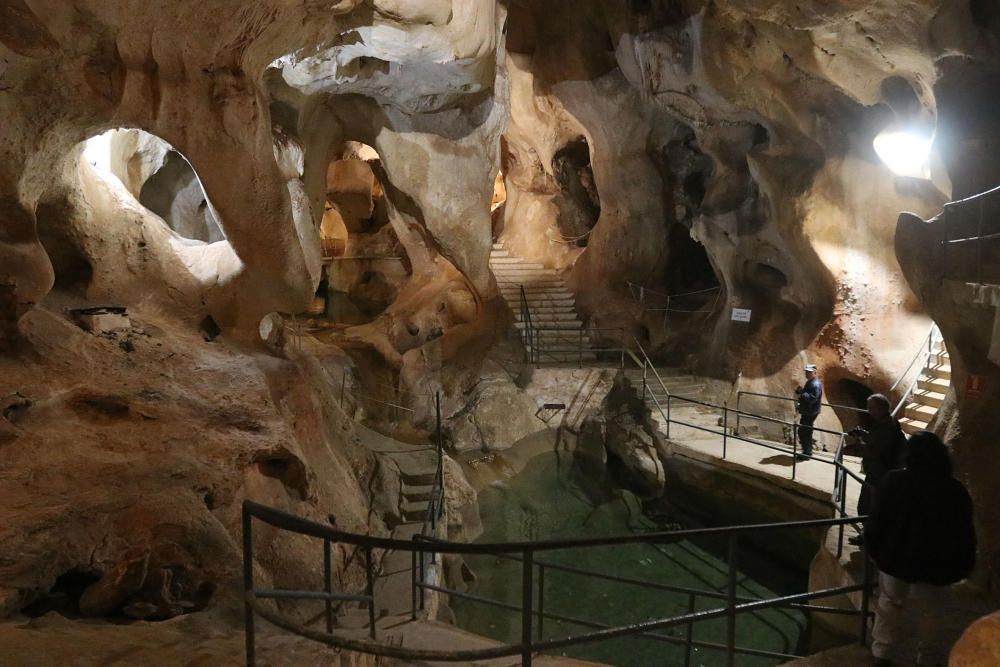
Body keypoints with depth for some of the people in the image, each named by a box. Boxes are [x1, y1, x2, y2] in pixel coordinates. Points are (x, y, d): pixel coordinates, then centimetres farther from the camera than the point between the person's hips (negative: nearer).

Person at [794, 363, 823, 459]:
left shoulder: (815, 385, -21)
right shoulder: (810, 382, 13)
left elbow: (812, 398, -30)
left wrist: (802, 392, -26)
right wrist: (800, 391, 4)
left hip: (810, 413, -11)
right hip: (806, 412, 11)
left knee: (804, 432, -5)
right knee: (805, 432, 18)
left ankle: (807, 453, 5)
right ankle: (807, 451, 28)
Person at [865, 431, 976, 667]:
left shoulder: (893, 481, -15)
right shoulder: (956, 491, -14)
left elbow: (875, 522, -9)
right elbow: (965, 536, -5)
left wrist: (874, 549, 6)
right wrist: (961, 567, 8)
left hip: (895, 557, 0)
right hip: (935, 563, 0)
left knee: (889, 603, 18)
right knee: (928, 612, 16)